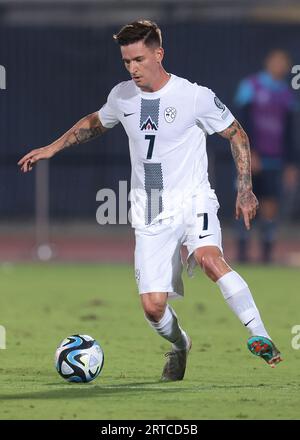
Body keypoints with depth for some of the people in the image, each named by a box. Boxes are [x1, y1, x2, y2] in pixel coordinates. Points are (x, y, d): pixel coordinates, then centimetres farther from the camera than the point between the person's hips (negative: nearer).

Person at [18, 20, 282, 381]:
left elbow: (236, 135, 1)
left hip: (193, 200, -4)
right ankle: (179, 346, 28)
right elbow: (94, 123, 26)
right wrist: (51, 149, 20)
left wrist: (245, 189, -6)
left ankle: (260, 338, -30)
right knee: (153, 306, -6)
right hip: (149, 214, 4)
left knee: (209, 259, -36)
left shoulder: (195, 96, -10)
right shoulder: (122, 96, 3)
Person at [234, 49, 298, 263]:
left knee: (271, 206, -4)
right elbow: (244, 122, -8)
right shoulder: (250, 86, 0)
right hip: (250, 157, -3)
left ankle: (267, 255, -1)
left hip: (273, 160, 3)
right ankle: (242, 252, 2)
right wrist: (249, 152, -18)